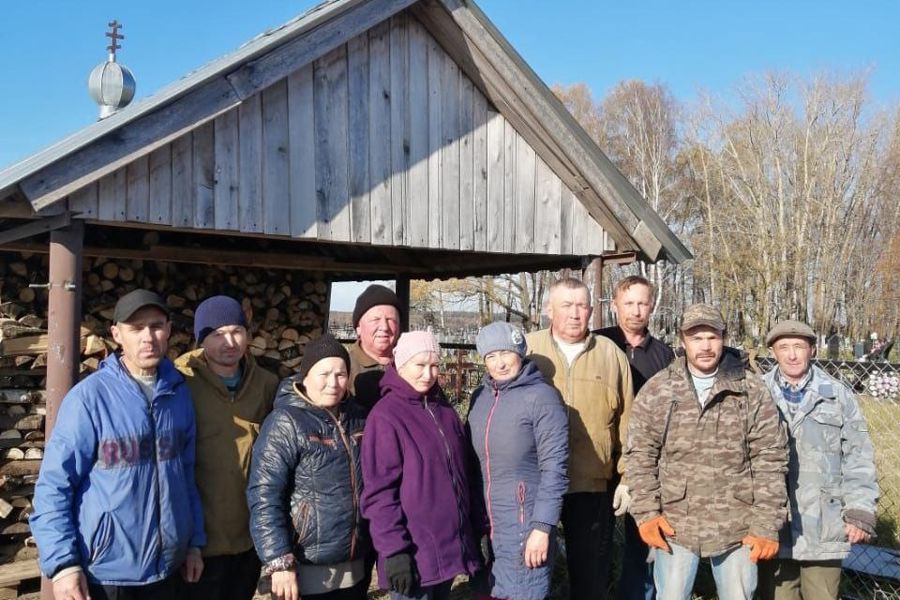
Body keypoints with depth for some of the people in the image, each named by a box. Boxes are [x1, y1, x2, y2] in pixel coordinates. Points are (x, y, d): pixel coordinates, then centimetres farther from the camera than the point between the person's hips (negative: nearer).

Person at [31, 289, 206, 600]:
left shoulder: (178, 392, 1)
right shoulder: (89, 397, -15)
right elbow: (53, 485, -13)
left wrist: (194, 541, 9)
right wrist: (62, 563, -17)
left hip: (167, 567, 5)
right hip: (105, 572, -5)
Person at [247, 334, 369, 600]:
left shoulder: (358, 418, 6)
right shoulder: (286, 423, -12)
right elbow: (264, 498, -16)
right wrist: (280, 562, -18)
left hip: (354, 565, 6)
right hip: (309, 570, -5)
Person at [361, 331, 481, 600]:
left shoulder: (444, 410, 9)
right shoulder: (385, 417, -13)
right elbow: (379, 492, -15)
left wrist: (477, 524, 14)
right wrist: (394, 551, -17)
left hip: (450, 545, 7)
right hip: (413, 555, -7)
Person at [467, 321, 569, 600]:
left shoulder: (541, 397, -11)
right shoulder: (480, 397, 6)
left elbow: (555, 467, -14)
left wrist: (542, 527, -17)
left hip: (525, 526, -5)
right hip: (484, 525, 6)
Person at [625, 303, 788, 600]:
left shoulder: (752, 389, -3)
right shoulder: (657, 390, -2)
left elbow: (769, 460, -3)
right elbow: (640, 455, 1)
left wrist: (767, 525, -6)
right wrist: (646, 513, -7)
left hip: (737, 528, 0)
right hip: (674, 526, 0)